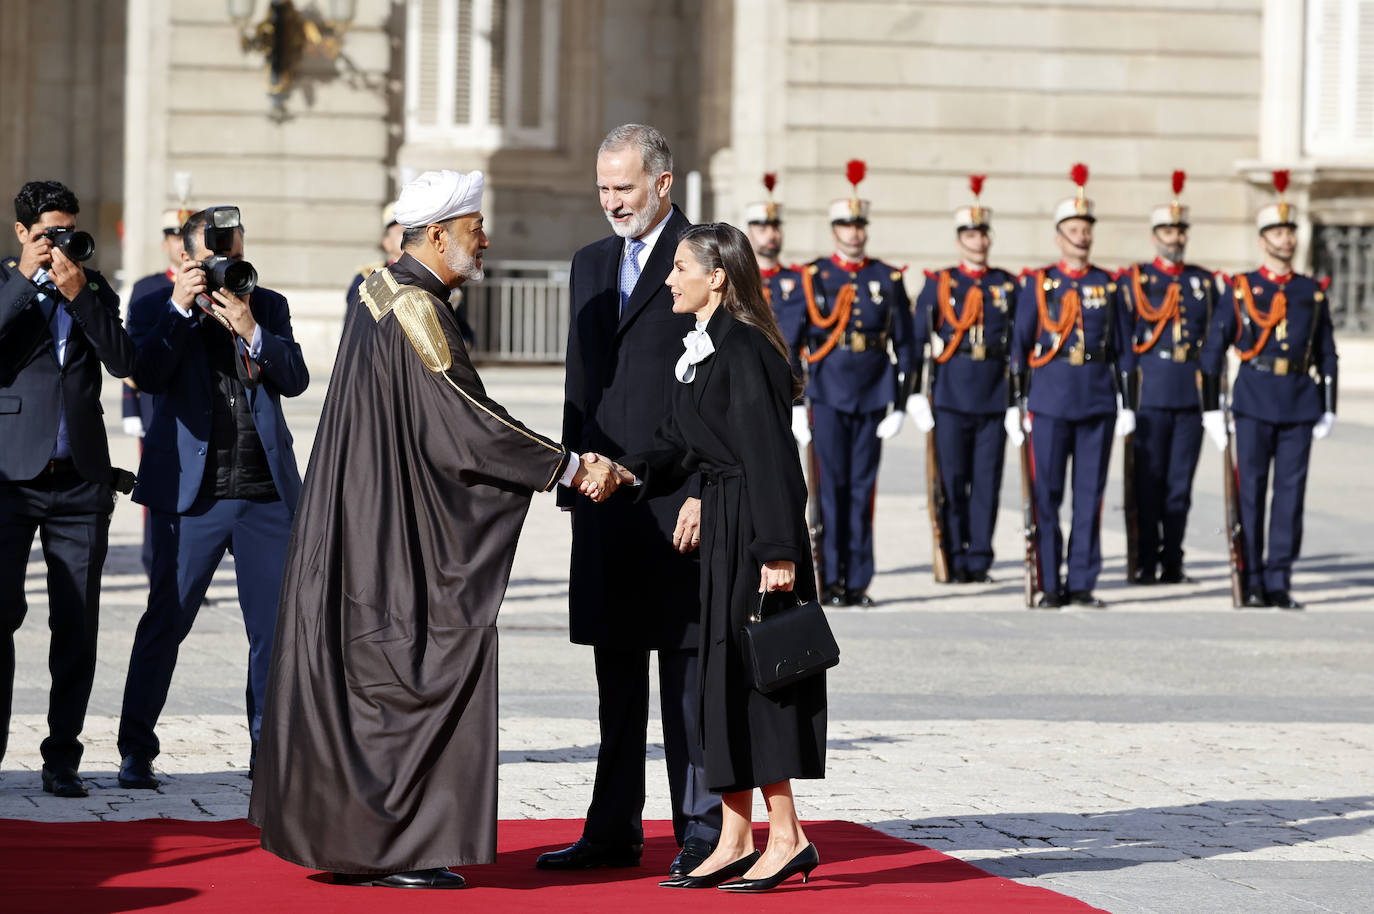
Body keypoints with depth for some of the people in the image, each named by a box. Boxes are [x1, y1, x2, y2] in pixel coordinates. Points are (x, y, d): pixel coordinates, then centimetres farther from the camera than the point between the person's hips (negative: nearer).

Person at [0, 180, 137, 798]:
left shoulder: (94, 288, 13)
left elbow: (123, 361, 0)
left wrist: (79, 295, -10)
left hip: (80, 480, 3)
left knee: (77, 625, 2)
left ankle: (62, 758, 8)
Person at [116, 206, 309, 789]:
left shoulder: (269, 306, 12)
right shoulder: (156, 310, 4)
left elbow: (295, 380, -1)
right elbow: (148, 377, -12)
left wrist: (251, 329, -15)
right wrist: (180, 308, -17)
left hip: (268, 494, 3)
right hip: (192, 494, -3)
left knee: (276, 626, 3)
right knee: (166, 621, -3)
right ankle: (135, 752, 5)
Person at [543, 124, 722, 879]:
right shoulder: (591, 265, 16)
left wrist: (705, 491, -15)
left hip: (679, 498, -7)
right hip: (605, 497, 7)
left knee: (688, 666, -2)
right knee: (616, 669, 11)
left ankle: (701, 830, 3)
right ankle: (614, 830, 17)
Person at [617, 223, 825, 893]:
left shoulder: (743, 350, -16)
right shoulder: (701, 350, 13)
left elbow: (770, 456, -20)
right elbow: (680, 442, 14)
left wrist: (778, 551, -22)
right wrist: (626, 472, -3)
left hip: (751, 530, -10)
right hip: (721, 525, 10)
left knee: (747, 675, -5)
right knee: (723, 681, 10)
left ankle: (786, 837, 1)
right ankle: (736, 840, 15)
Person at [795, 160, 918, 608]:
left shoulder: (888, 280, 7)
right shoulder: (812, 278, 3)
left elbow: (905, 343, 9)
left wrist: (901, 402, 3)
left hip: (874, 396, 2)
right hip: (829, 396, -2)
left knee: (862, 487, 4)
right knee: (832, 484, -4)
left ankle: (858, 582, 8)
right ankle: (832, 581, 0)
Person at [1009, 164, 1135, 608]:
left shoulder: (1108, 286, 10)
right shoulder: (1038, 284, 5)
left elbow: (1124, 347, 11)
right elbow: (1019, 344, 4)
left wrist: (1127, 403, 5)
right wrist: (1015, 403, -1)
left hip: (1098, 401, 2)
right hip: (1050, 400, -2)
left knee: (1091, 493, 2)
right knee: (1046, 493, -2)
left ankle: (1082, 583, 7)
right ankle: (1050, 584, 4)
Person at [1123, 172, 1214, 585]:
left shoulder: (1204, 282, 12)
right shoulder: (1134, 279, 4)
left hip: (1192, 392, 2)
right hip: (1150, 391, -2)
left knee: (1181, 479, 3)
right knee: (1148, 479, -1)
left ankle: (1173, 561, 9)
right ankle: (1147, 562, 4)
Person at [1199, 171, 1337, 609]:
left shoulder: (1313, 293, 10)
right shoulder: (1239, 290, 2)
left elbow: (1327, 354, 15)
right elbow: (1212, 351, 3)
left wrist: (1328, 409, 9)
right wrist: (1211, 410, -1)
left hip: (1300, 405, 2)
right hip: (1254, 403, -2)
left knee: (1291, 492, 1)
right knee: (1249, 492, -1)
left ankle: (1280, 582, 5)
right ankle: (1251, 581, 5)